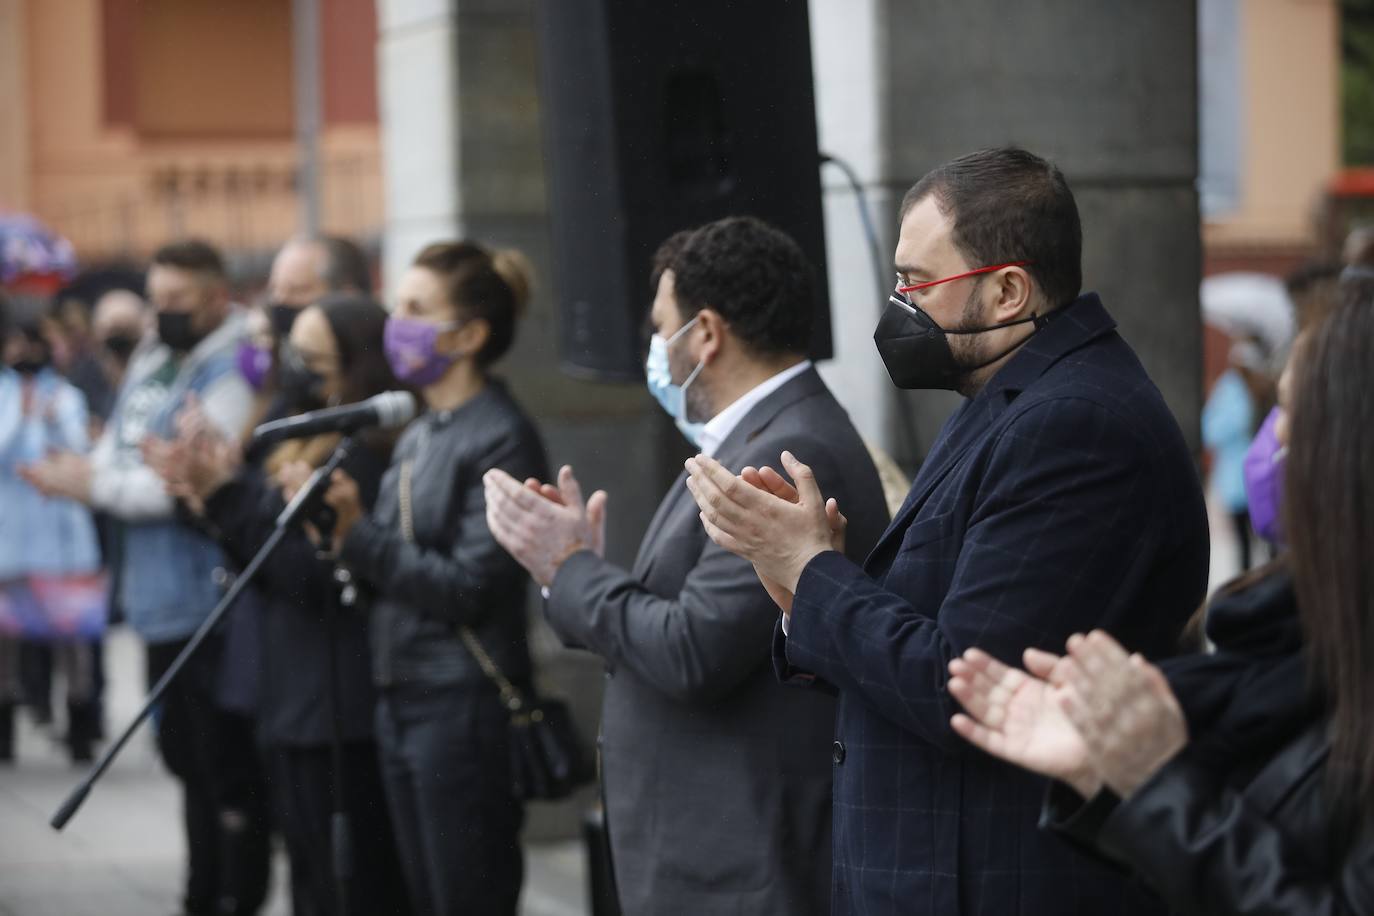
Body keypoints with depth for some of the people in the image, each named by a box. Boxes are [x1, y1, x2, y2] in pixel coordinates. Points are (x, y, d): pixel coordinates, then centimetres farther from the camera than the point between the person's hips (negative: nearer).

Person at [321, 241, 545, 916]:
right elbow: (388, 575, 13)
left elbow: (468, 586, -19)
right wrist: (346, 530, -5)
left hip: (464, 706, -9)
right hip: (402, 698, 9)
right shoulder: (417, 435, 14)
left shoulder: (501, 439, -12)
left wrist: (358, 534, -17)